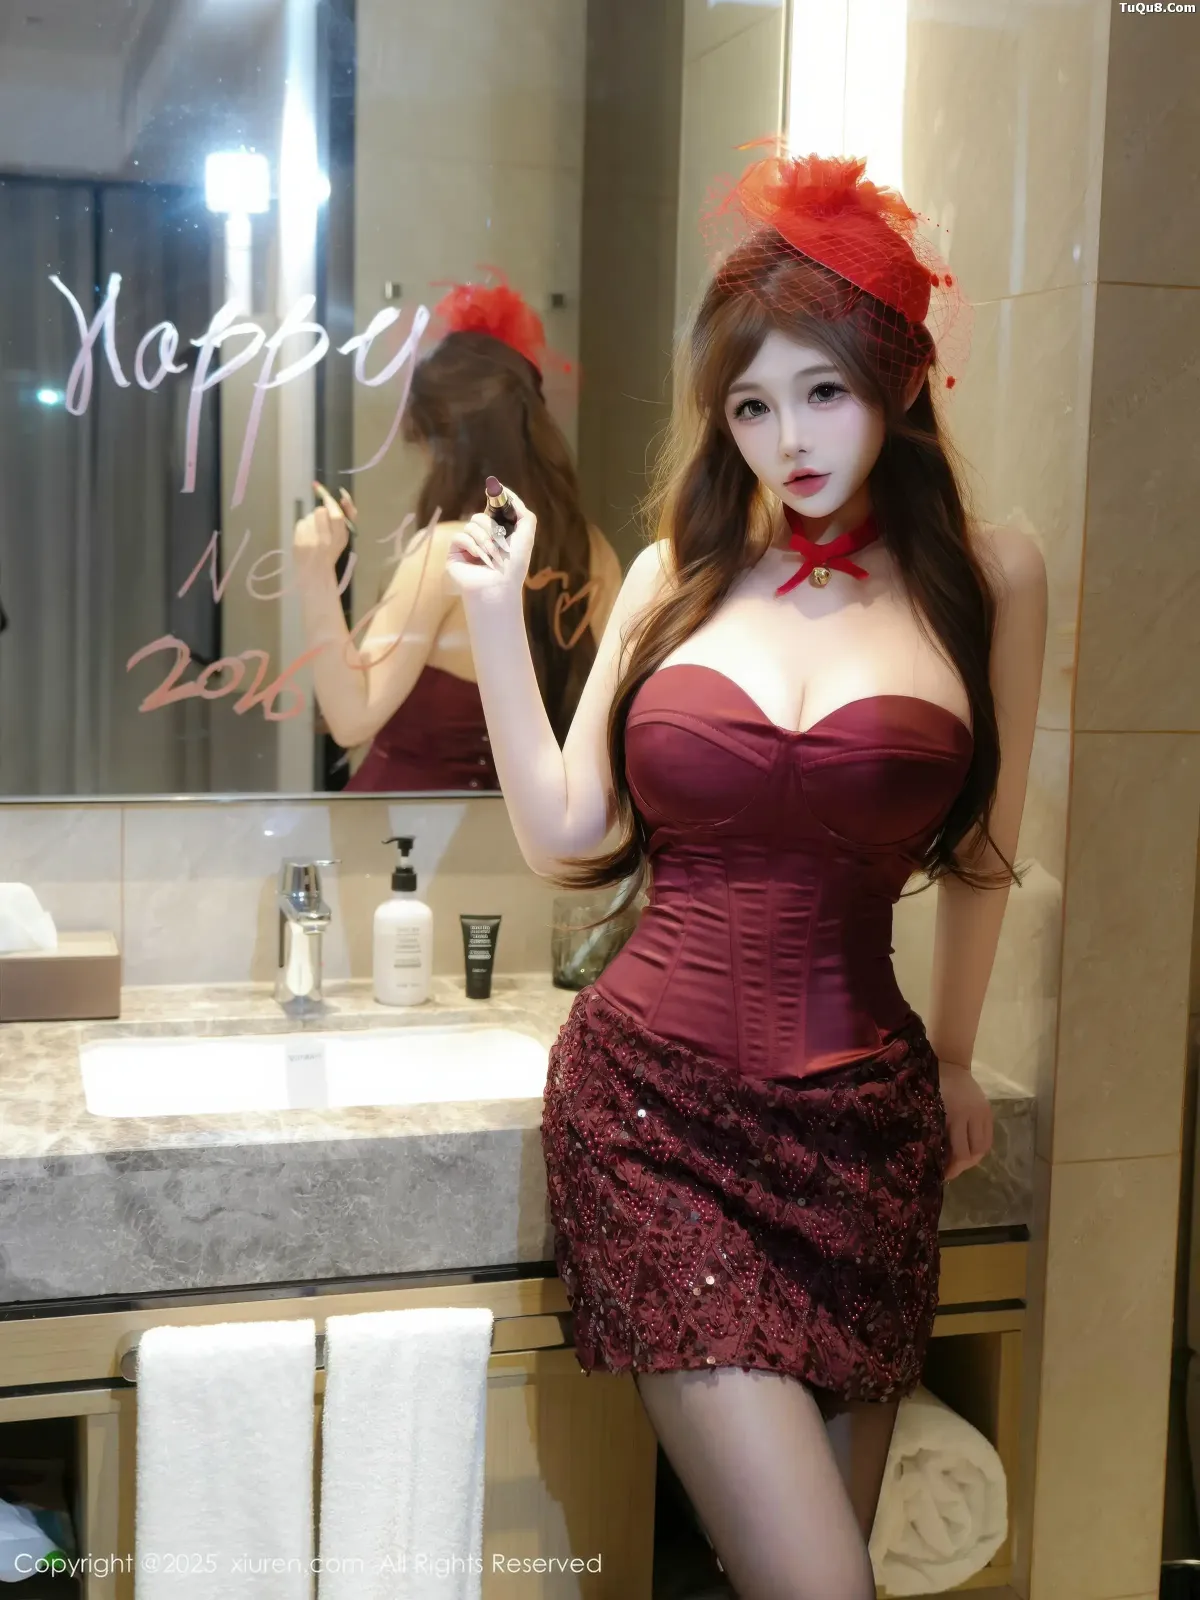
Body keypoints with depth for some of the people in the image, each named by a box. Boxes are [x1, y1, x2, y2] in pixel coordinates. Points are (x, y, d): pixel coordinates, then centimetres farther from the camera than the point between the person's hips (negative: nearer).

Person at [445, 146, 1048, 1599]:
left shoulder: (983, 576, 3)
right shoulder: (677, 574, 7)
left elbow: (981, 854, 13)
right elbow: (567, 837, 5)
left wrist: (953, 1059, 20)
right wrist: (495, 618, 2)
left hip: (860, 1121, 1)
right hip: (650, 1100, 0)